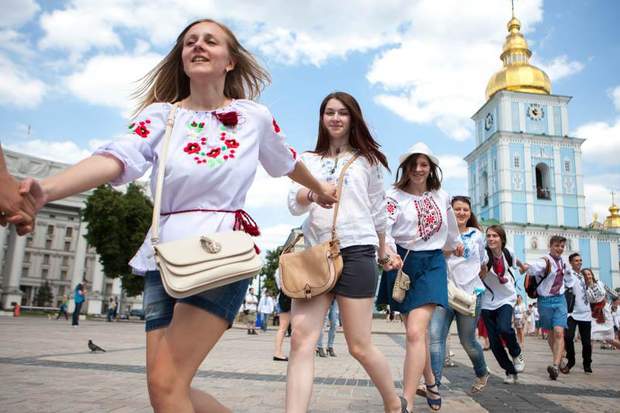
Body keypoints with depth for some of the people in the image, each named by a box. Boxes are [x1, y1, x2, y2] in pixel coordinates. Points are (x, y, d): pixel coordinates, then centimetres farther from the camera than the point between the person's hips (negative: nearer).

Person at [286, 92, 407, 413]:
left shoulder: (367, 159, 11)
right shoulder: (308, 160, 16)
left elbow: (377, 212, 16)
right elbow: (293, 205, 3)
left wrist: (382, 253, 23)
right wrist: (313, 194, -18)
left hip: (355, 251, -3)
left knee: (359, 346, 0)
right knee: (301, 339, -11)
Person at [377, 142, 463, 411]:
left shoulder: (442, 197, 8)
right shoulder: (394, 196, -3)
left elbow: (450, 225, 29)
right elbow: (383, 227, -18)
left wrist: (456, 243, 46)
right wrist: (389, 253, -38)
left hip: (432, 263, 0)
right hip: (403, 262, 0)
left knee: (416, 331, -17)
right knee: (417, 330, 13)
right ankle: (431, 381, 39)